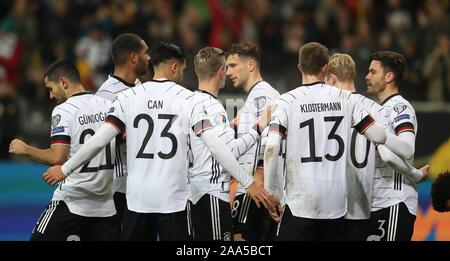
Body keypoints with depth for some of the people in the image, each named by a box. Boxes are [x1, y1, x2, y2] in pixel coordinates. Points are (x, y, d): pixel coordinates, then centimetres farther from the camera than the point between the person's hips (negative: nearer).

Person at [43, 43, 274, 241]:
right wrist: (248, 182, -4)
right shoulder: (187, 99, -2)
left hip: (137, 199, 2)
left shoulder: (128, 98, 2)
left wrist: (65, 169, 9)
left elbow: (98, 141, -3)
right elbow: (215, 146, -7)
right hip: (174, 200, -2)